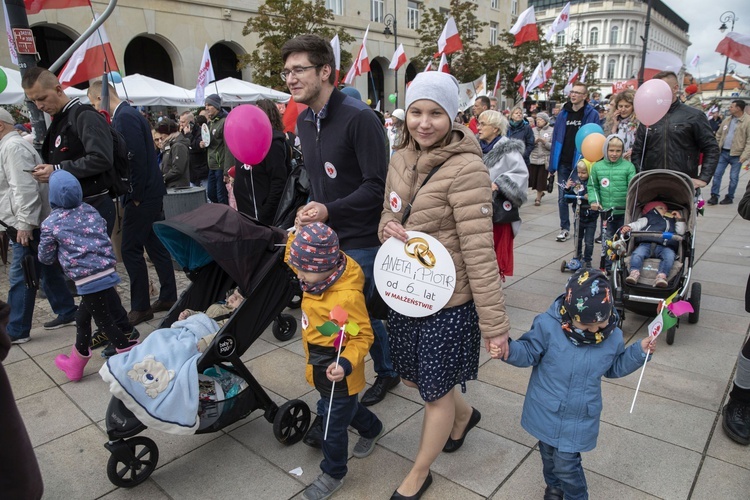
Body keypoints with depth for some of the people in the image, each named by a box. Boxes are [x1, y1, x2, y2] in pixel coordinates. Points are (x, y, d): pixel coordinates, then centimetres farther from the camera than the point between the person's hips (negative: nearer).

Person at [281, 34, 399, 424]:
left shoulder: (359, 118, -17)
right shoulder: (304, 121, 9)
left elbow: (378, 185, -20)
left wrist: (330, 210, -26)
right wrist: (311, 210, 10)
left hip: (360, 241, -8)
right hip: (326, 239, 8)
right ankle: (387, 372, 42)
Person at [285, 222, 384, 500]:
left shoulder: (347, 297, -33)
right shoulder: (317, 278, -8)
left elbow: (363, 336, -25)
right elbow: (296, 258, 13)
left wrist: (346, 364, -38)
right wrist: (296, 235, -3)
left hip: (337, 372, -9)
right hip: (319, 368, 9)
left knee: (335, 426, 11)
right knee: (346, 408, 31)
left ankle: (333, 475, 34)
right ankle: (372, 429, 58)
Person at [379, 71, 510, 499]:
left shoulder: (466, 168, -20)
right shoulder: (401, 160, 2)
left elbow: (479, 251, -22)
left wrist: (495, 322, -20)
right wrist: (388, 228, -12)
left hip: (449, 302, -7)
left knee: (436, 392, 13)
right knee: (414, 377, 24)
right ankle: (464, 414, 55)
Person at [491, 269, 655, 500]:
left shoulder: (613, 337, -10)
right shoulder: (548, 325, -23)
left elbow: (614, 368, 8)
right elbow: (529, 353, -11)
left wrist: (639, 352, -4)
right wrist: (508, 350, -31)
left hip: (579, 419, 0)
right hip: (546, 413, 0)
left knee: (566, 463, 1)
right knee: (548, 455, 23)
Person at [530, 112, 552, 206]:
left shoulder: (551, 131, -3)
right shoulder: (533, 130, 5)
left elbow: (553, 146, -8)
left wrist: (544, 142, -21)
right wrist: (534, 142, -18)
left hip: (545, 159, -3)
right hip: (533, 158, 3)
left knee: (541, 179, 1)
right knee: (532, 178, 5)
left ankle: (538, 198, 17)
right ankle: (541, 192, 33)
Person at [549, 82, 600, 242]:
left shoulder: (592, 115, -3)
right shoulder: (563, 114, 8)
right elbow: (555, 138, 8)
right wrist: (552, 164, 4)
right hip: (563, 163, 3)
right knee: (562, 197, 5)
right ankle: (564, 228, 15)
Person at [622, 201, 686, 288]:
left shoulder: (671, 221, 42)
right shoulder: (647, 218, 29)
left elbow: (681, 232, 34)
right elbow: (637, 224, 12)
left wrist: (679, 219, 29)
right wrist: (628, 227, -10)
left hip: (664, 246, 2)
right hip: (646, 244, -2)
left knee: (669, 255, -31)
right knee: (637, 253, -33)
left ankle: (661, 276, -42)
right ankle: (634, 273, -41)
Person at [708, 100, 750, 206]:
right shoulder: (727, 120, 9)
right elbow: (719, 135, 16)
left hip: (736, 155, -5)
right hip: (723, 152, 5)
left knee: (733, 177, 4)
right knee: (717, 174, 2)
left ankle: (729, 197, 16)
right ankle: (714, 196, 9)